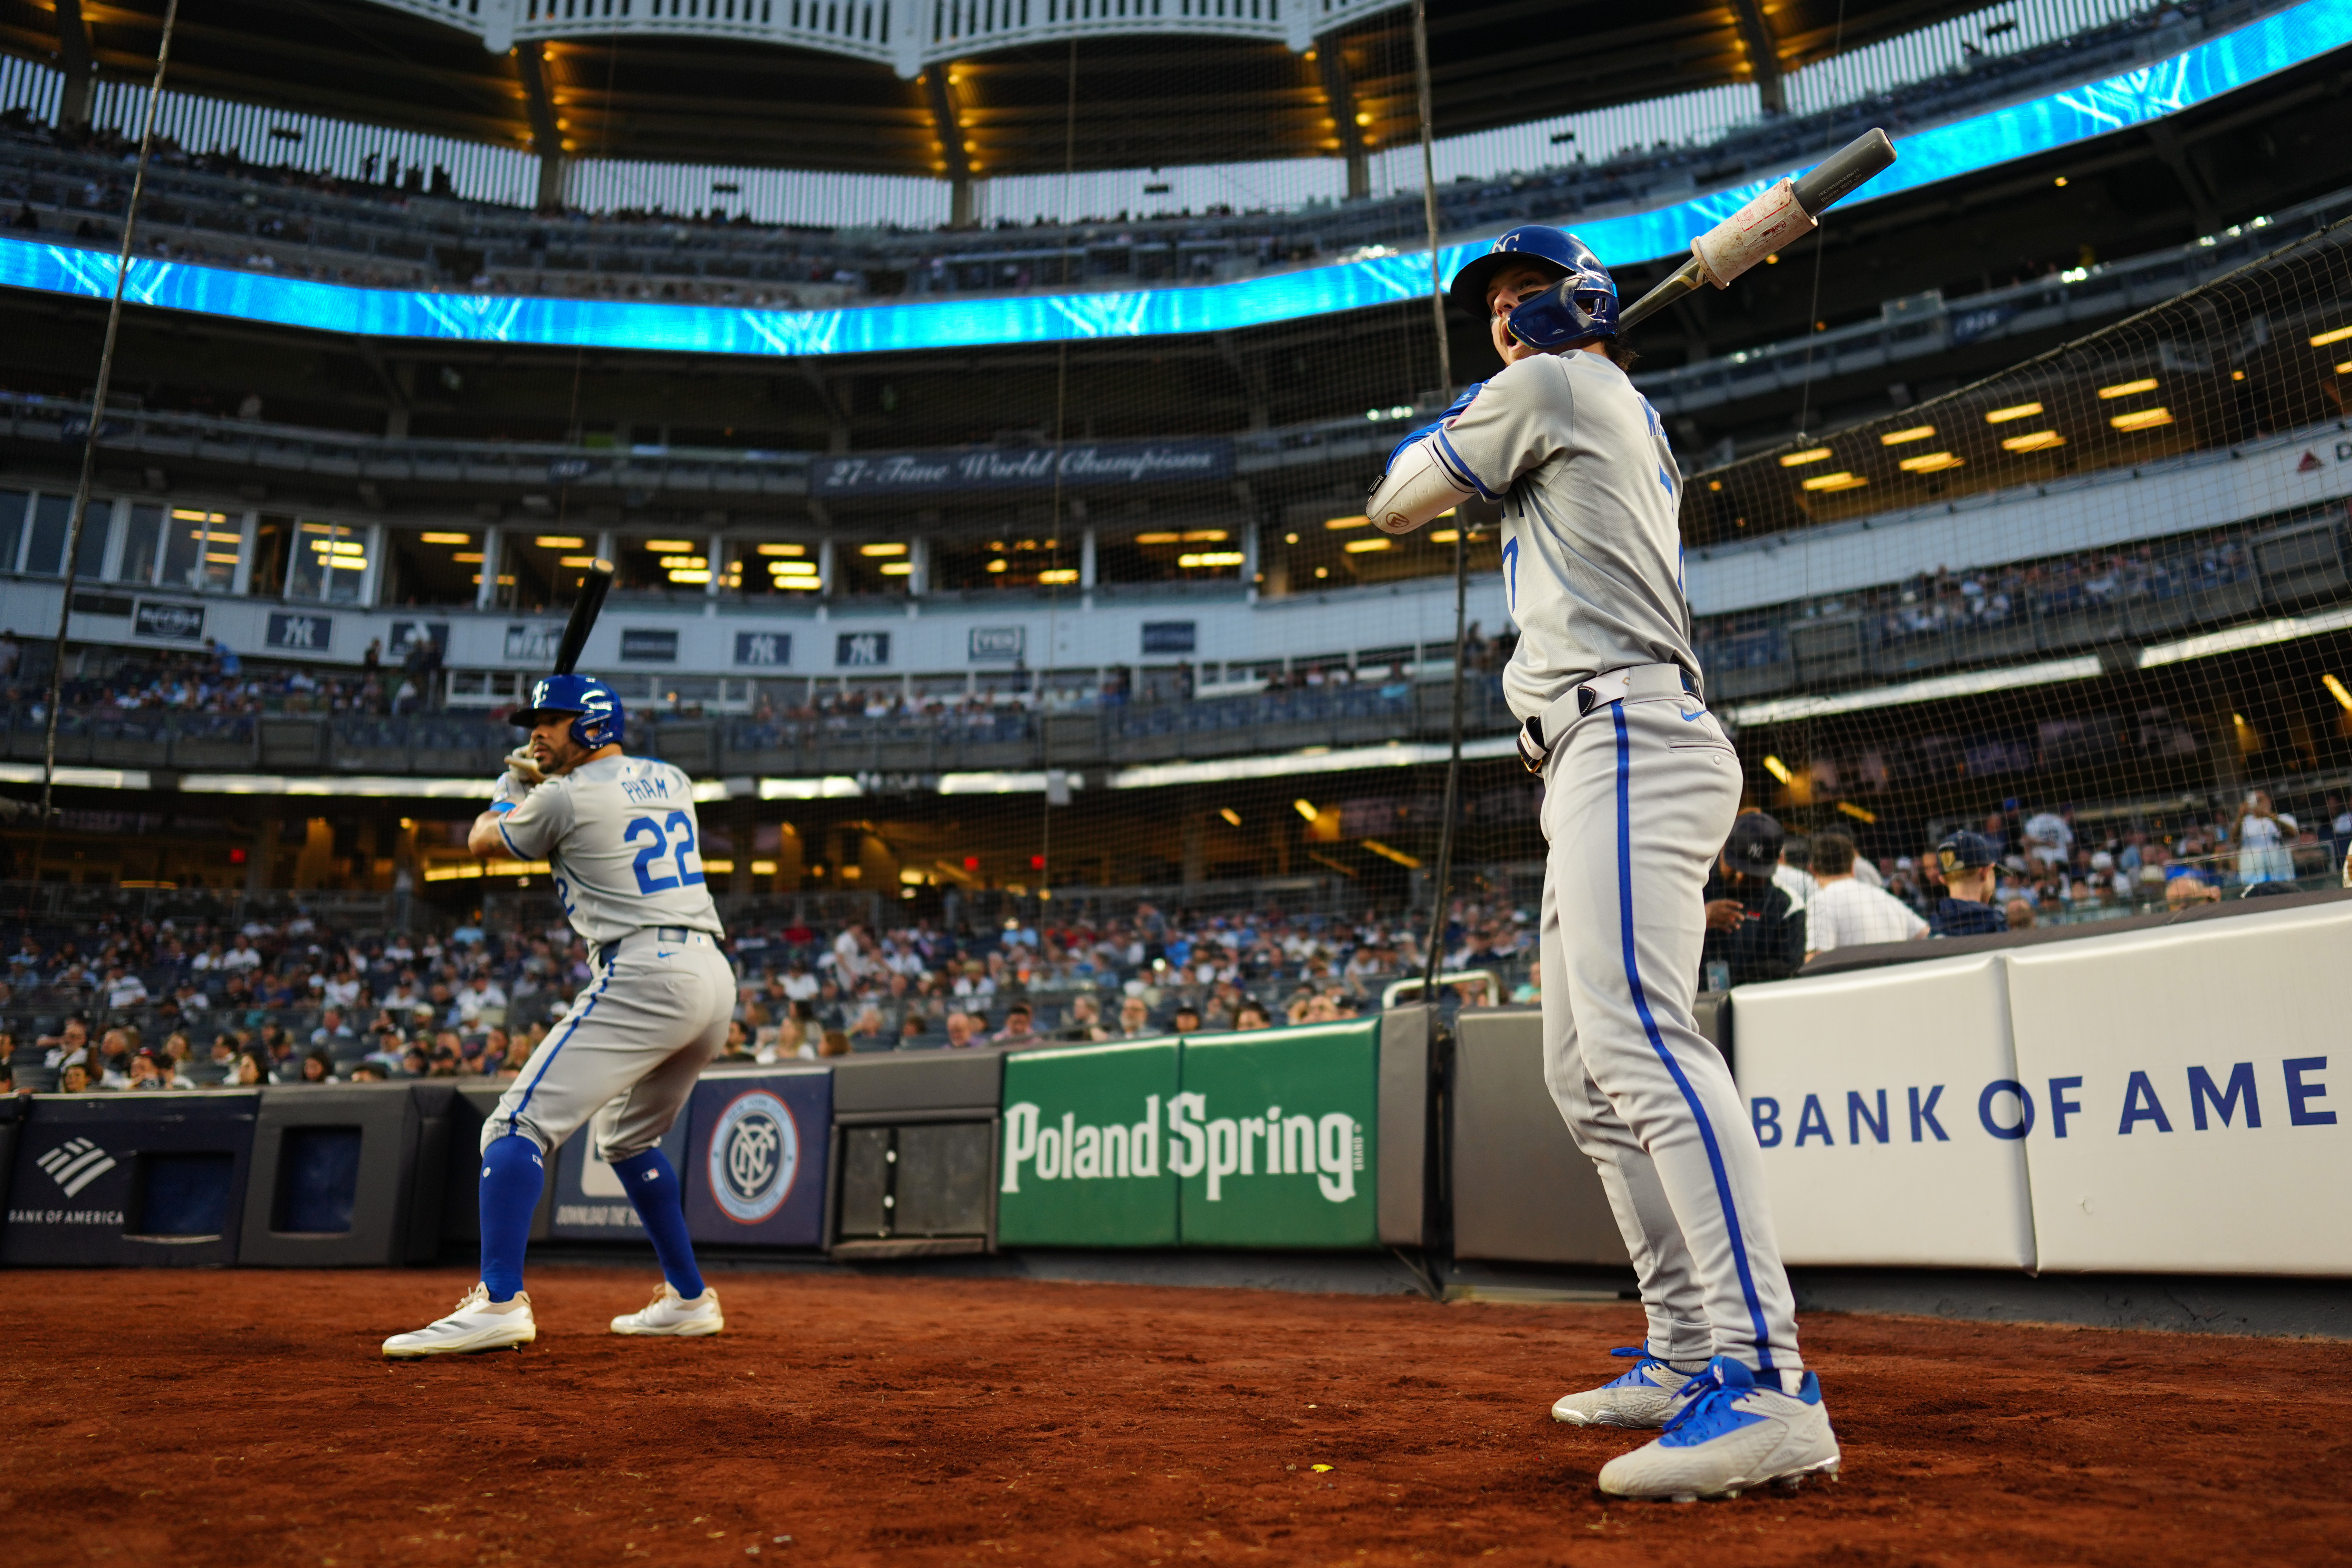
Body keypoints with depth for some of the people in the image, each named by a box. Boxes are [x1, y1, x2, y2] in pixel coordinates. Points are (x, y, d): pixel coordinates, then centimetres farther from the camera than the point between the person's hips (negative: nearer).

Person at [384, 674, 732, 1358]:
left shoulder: (565, 797, -3)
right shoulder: (673, 780, 17)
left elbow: (483, 841, 17)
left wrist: (509, 791, 36)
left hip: (643, 976, -8)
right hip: (714, 976, 8)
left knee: (521, 1124, -8)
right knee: (627, 1139, 25)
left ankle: (500, 1302, -22)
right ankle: (689, 1299, 29)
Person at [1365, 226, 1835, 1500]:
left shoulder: (1550, 388, 2)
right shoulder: (1634, 424, 30)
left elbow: (1395, 506, 8)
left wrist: (1437, 430, 26)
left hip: (1622, 732, -11)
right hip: (1603, 762, 11)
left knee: (1636, 1034, -26)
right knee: (1588, 1072, 10)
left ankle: (1766, 1383, -32)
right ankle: (1688, 1355, 14)